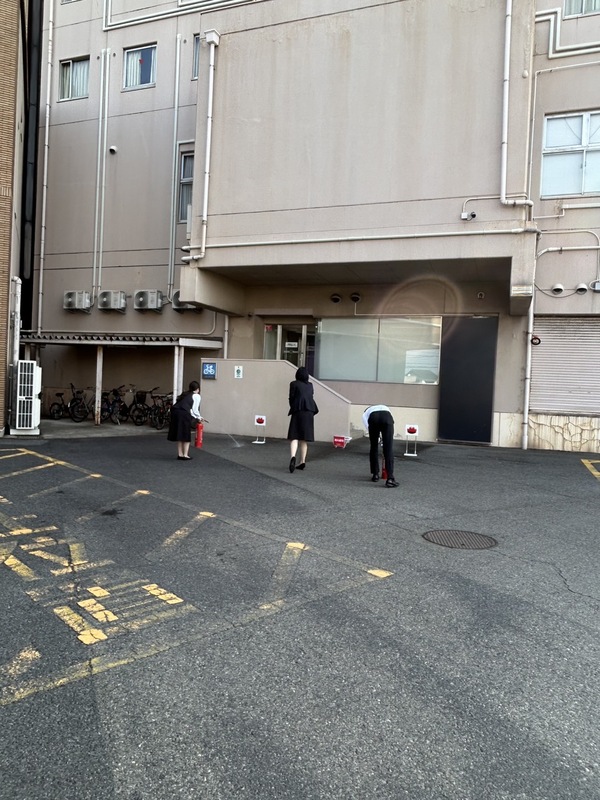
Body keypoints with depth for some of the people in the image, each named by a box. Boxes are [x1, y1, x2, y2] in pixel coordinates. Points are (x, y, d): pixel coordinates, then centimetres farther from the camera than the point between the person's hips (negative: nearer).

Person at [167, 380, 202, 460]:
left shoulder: (185, 394, 29)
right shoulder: (196, 396, 9)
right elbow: (195, 409, 3)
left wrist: (196, 416, 34)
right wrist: (198, 417, 22)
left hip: (175, 411, 6)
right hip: (184, 413, -6)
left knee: (179, 434, 15)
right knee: (186, 435, 5)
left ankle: (180, 454, 20)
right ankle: (185, 455, 6)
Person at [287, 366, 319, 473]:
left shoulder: (294, 384, -1)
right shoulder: (310, 386, 12)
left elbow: (291, 398, 0)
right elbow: (311, 398, 11)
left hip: (298, 412, -4)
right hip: (309, 413, 4)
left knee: (294, 436, -4)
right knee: (304, 438, 10)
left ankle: (293, 457, -27)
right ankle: (302, 462, 12)